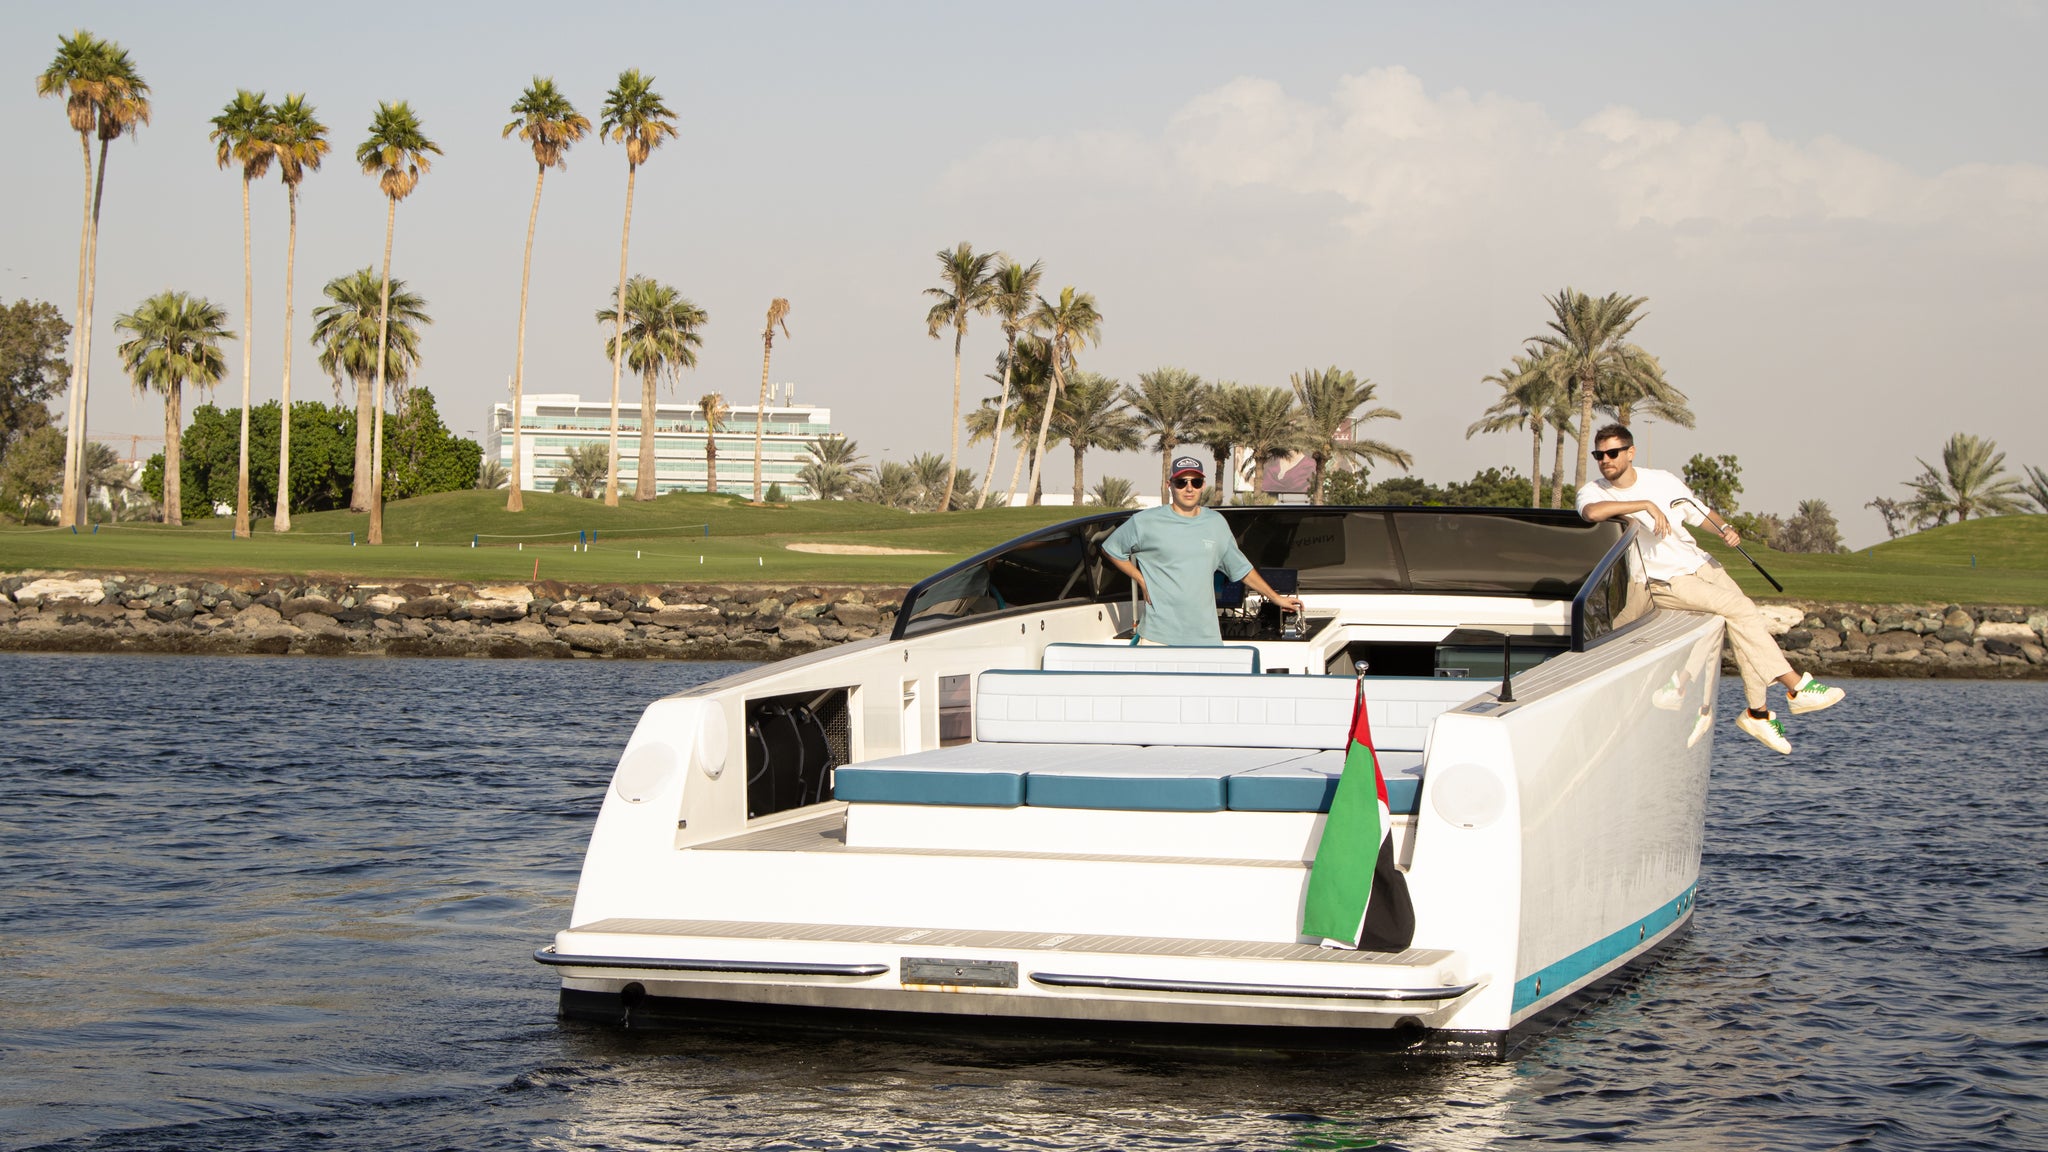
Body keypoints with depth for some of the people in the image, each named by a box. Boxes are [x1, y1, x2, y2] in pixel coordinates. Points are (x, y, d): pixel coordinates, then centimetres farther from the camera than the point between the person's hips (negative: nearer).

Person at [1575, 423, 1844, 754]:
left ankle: (1758, 711, 5)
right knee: (1740, 610, -19)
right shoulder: (1594, 492, -8)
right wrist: (1646, 504, -31)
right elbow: (1591, 512, -33)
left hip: (1699, 563, 5)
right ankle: (1796, 688, -14)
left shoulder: (1660, 480, 4)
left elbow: (1699, 513, 14)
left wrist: (1725, 528, -7)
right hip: (1665, 582, -5)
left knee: (1743, 616, -9)